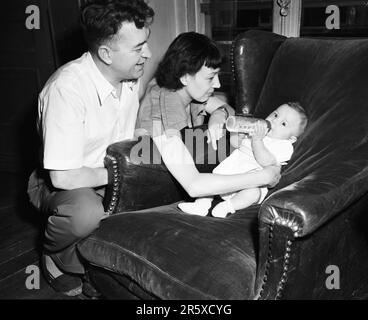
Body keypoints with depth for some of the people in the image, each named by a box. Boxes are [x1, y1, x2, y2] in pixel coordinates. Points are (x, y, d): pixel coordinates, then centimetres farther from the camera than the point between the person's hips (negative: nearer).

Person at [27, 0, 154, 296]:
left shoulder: (134, 75, -9)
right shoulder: (67, 88, -32)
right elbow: (63, 177, -33)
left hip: (115, 174, 7)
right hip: (60, 184, -6)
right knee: (87, 212, -38)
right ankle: (56, 259, 0)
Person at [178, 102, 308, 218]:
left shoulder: (284, 146, -5)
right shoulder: (257, 128, 14)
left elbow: (265, 161, -22)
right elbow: (234, 143, 11)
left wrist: (257, 140, -29)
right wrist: (240, 135, -11)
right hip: (229, 171, 7)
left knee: (253, 192, -36)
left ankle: (227, 206, -32)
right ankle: (201, 205, -10)